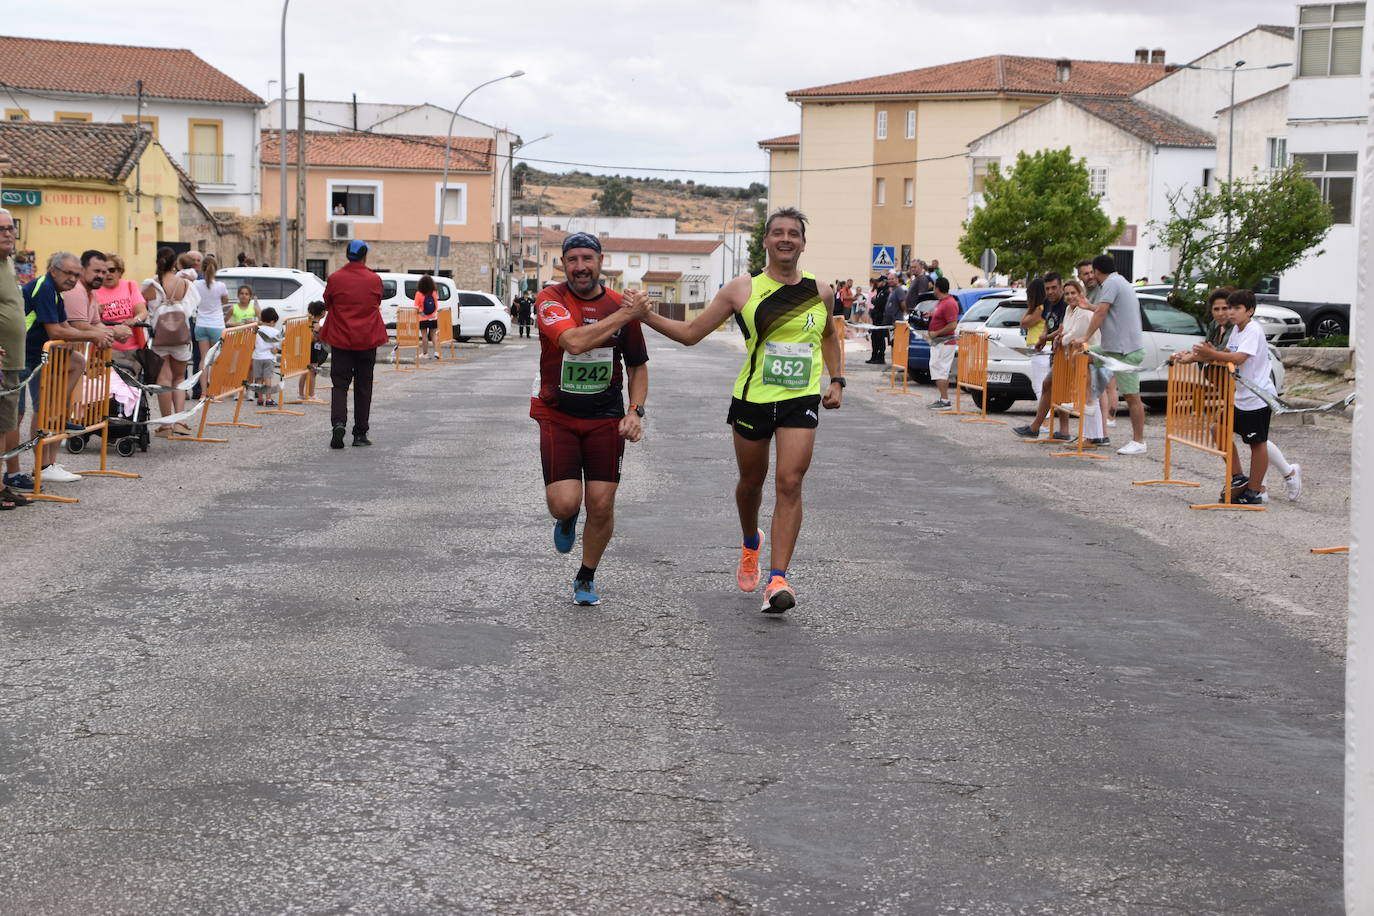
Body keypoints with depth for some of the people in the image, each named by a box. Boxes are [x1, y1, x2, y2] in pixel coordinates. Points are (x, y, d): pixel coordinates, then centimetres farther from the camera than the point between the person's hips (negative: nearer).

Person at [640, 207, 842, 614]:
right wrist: (645, 315, -9)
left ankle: (777, 580, -14)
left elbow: (829, 336, 24)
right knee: (751, 481, 15)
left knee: (790, 484, -13)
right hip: (752, 398, 0)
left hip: (801, 401, 0)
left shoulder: (820, 292, 4)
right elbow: (690, 332, 1)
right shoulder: (742, 290, -3)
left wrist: (836, 381, 14)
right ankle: (751, 543, 47)